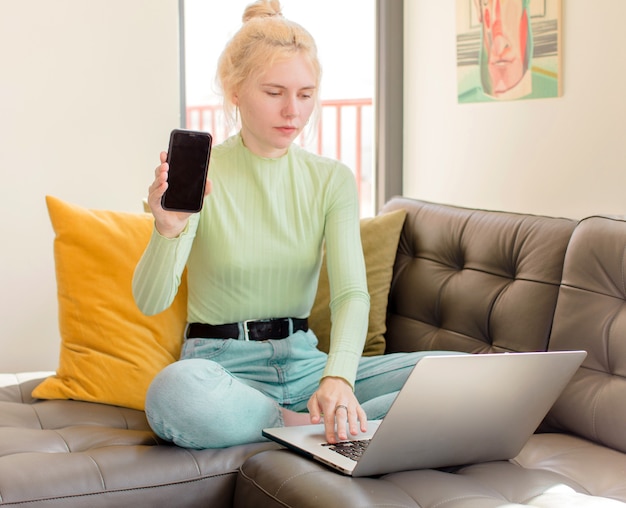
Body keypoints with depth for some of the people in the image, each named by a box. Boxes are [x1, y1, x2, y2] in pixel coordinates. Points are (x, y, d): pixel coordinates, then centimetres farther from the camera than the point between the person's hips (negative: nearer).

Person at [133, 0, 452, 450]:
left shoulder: (332, 180, 4)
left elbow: (352, 292, -9)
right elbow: (150, 302, -15)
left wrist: (337, 377, -30)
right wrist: (169, 231, -38)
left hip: (304, 363, 3)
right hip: (223, 366, -3)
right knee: (175, 390, -40)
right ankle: (323, 429, -22)